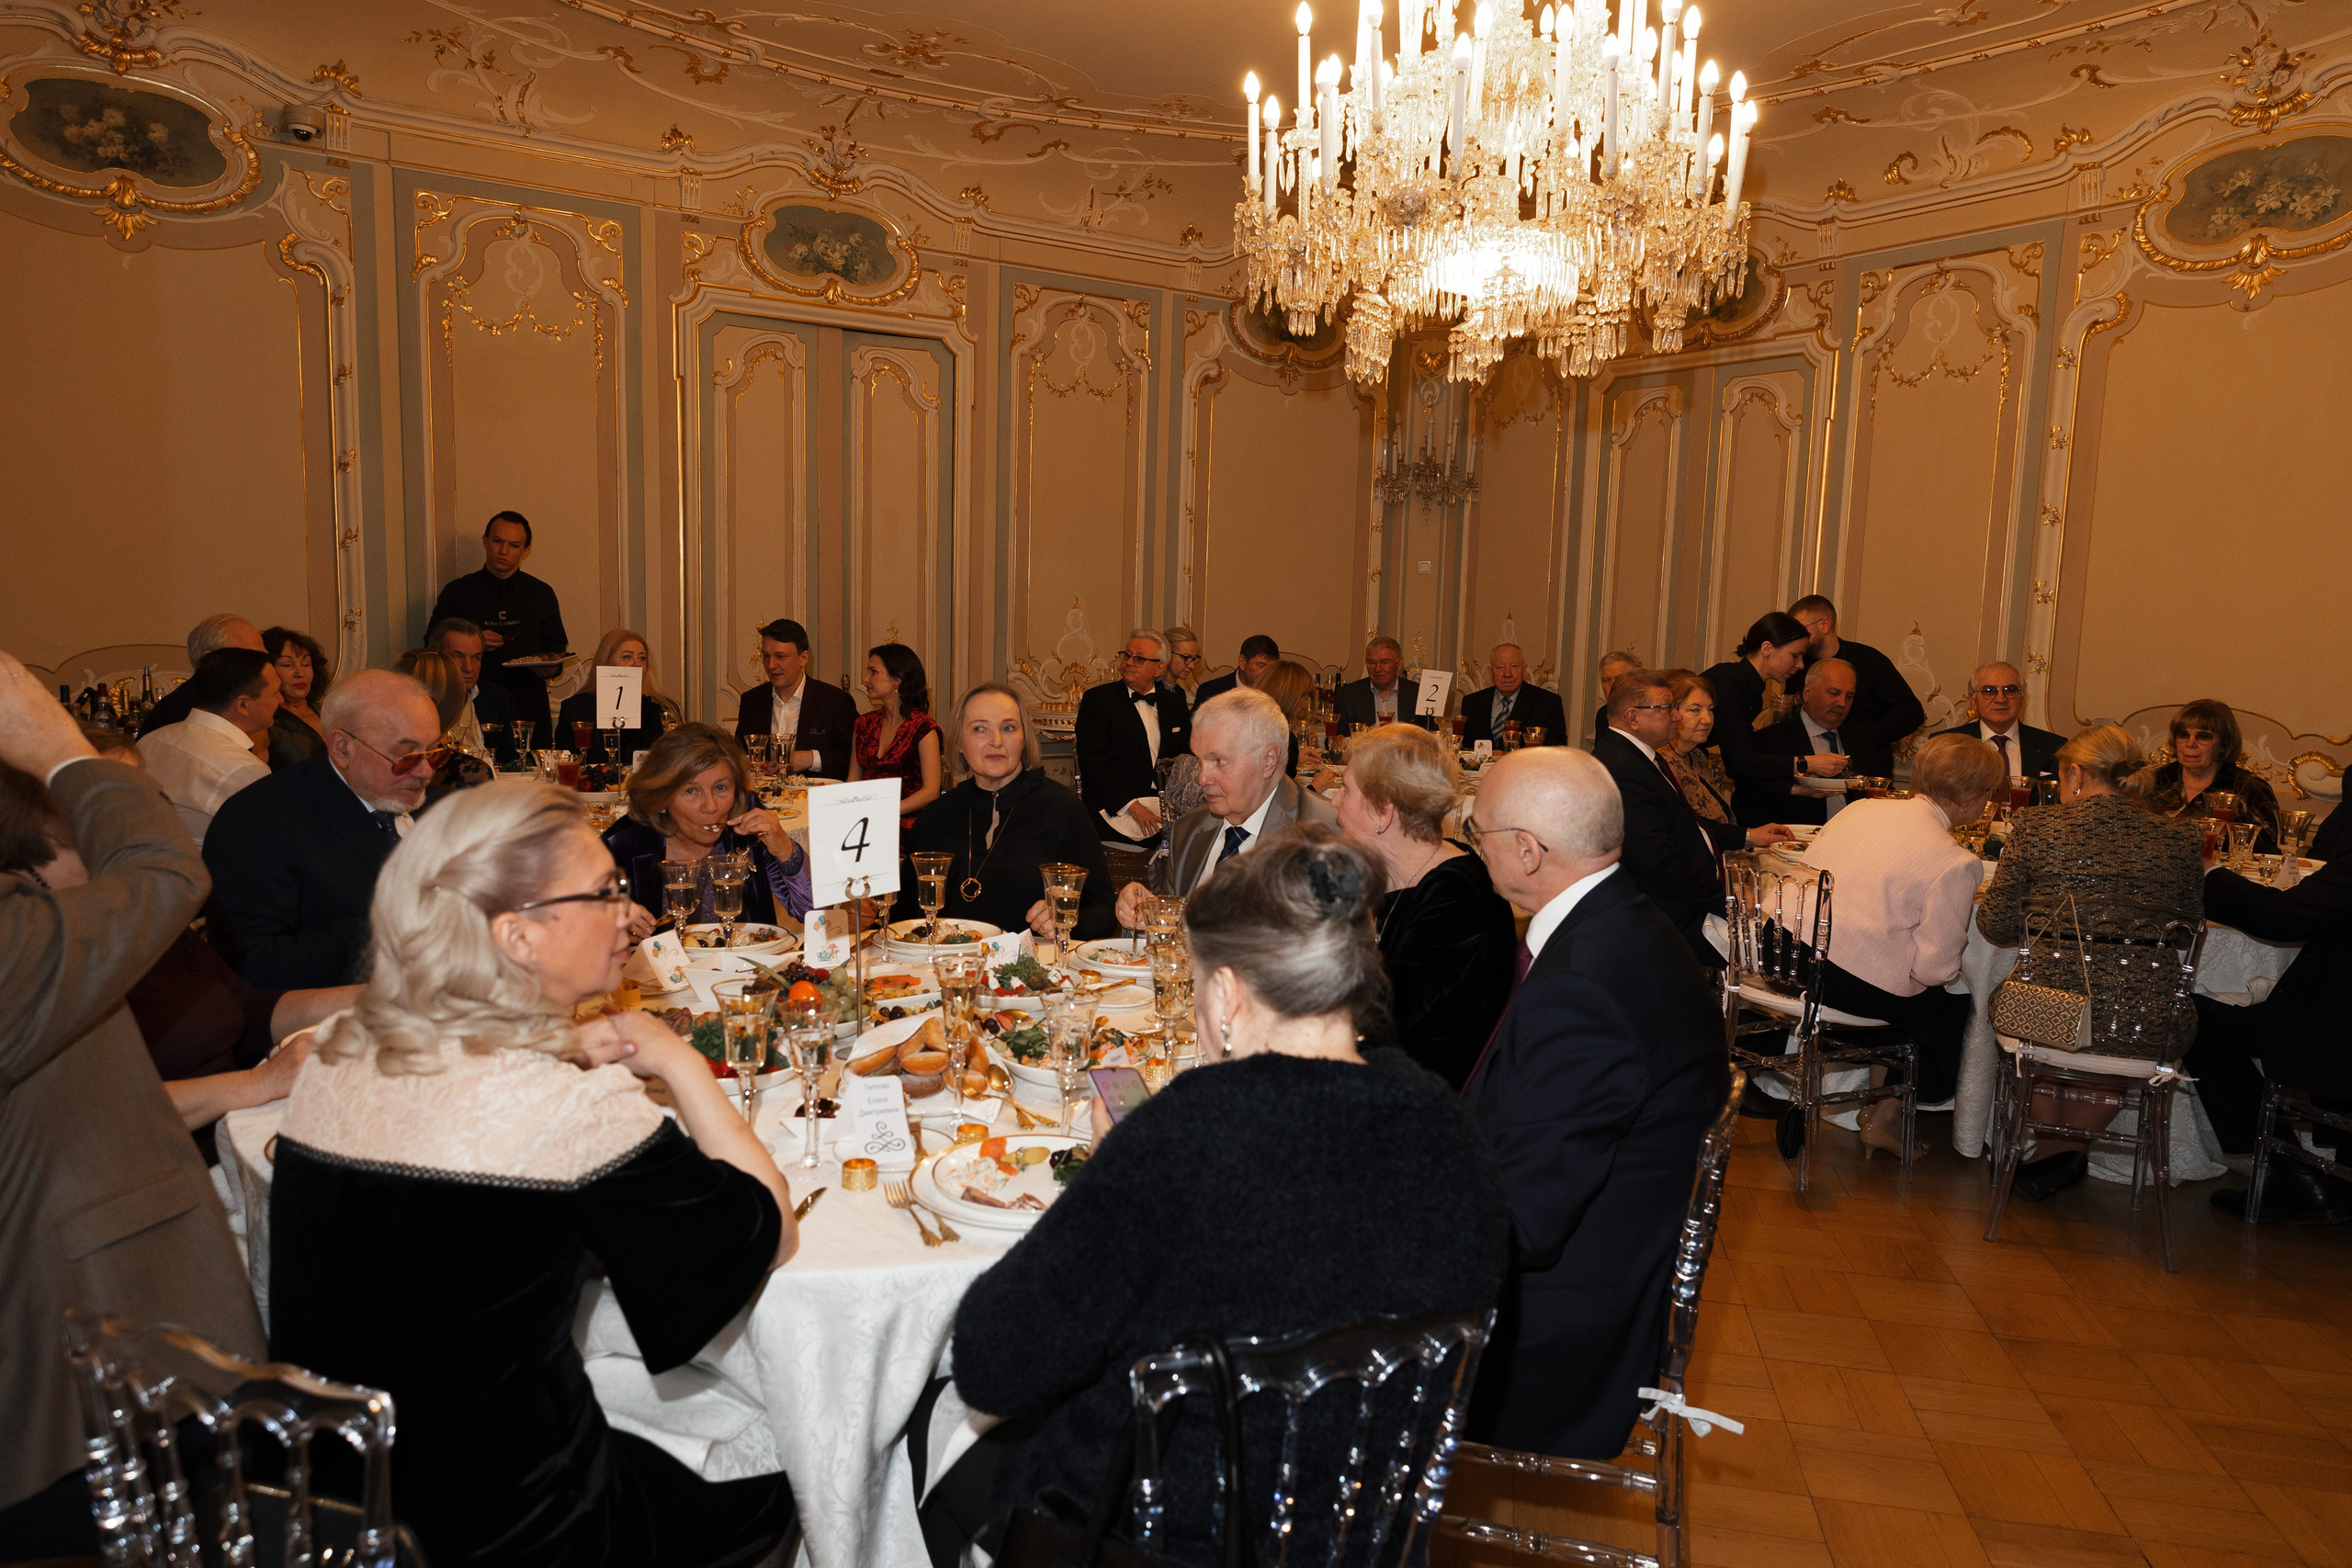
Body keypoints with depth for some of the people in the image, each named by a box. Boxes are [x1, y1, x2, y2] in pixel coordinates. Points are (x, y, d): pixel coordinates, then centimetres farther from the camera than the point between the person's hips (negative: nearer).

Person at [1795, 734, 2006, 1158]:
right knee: (1956, 1008, 20)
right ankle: (1886, 1118, 27)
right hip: (1856, 986, -7)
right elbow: (1936, 968, -12)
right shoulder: (1954, 864, -12)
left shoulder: (1859, 808, 5)